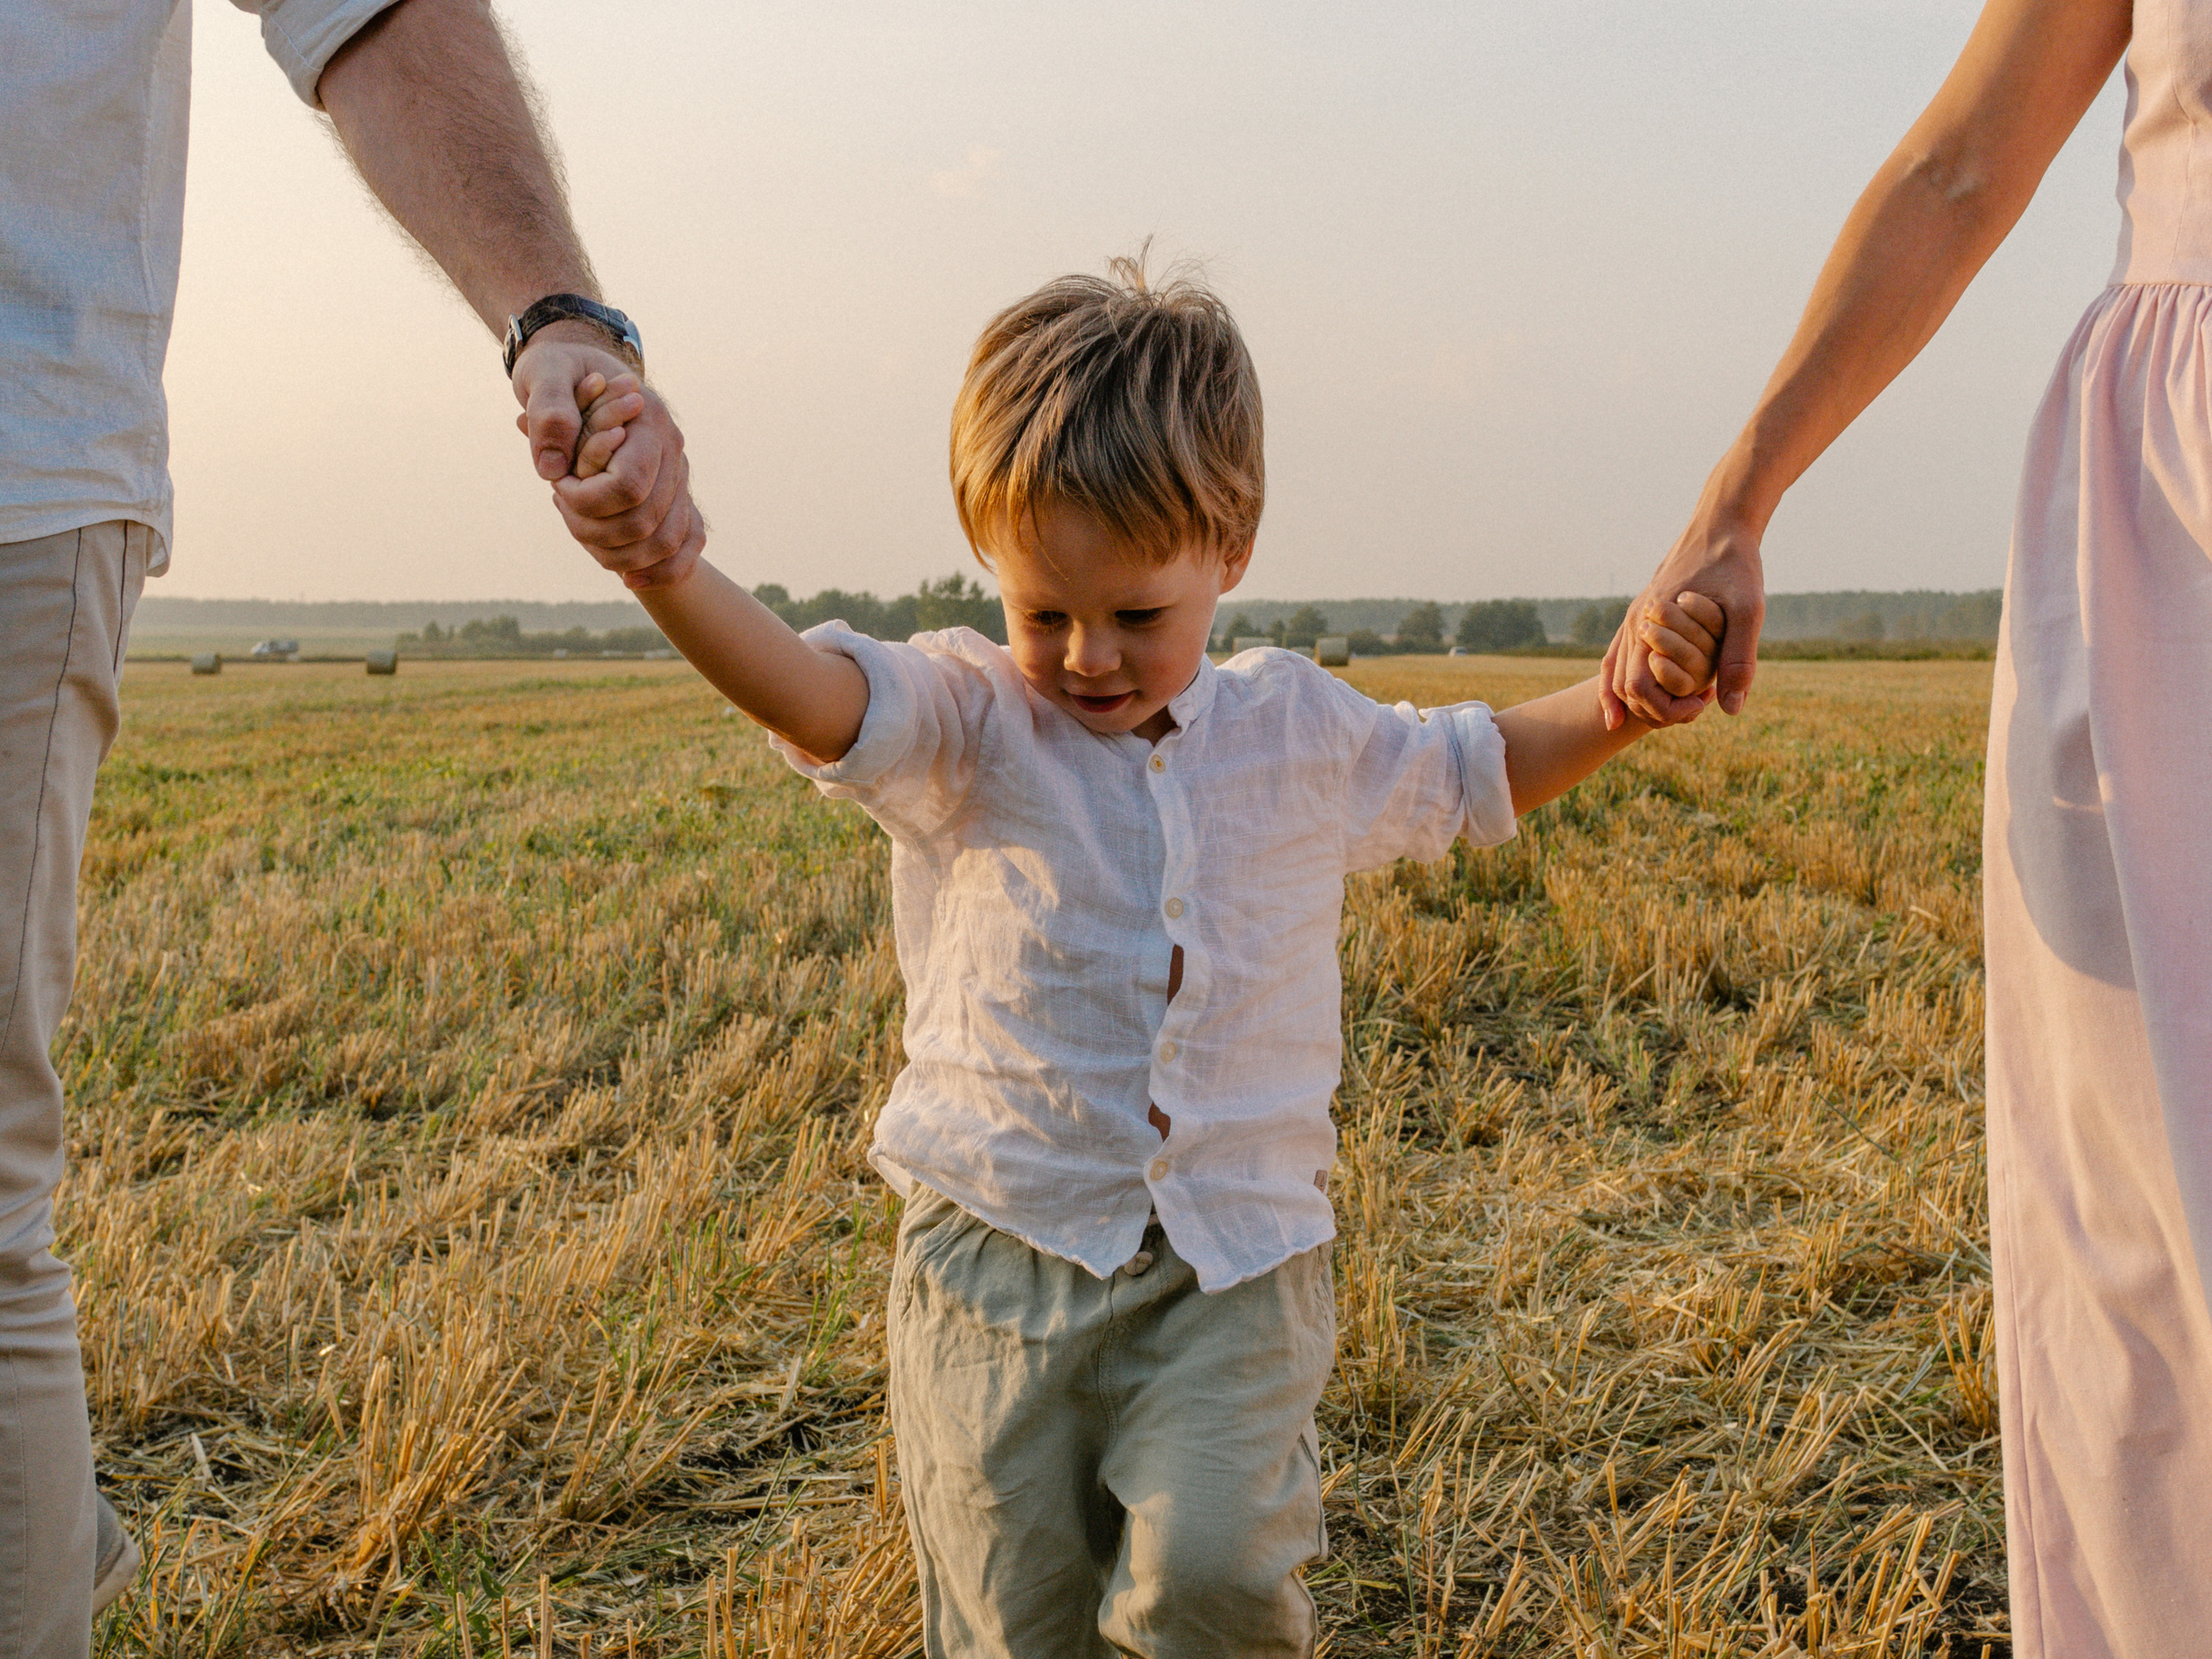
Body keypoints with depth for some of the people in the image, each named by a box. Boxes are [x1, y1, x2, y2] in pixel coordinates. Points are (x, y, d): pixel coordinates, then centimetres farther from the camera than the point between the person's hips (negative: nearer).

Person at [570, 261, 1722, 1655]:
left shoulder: (1303, 736, 7)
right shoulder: (966, 727, -4)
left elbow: (1477, 771, 25)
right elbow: (812, 694, -25)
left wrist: (1619, 706, 6)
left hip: (1236, 1261, 1)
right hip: (998, 1243, 0)